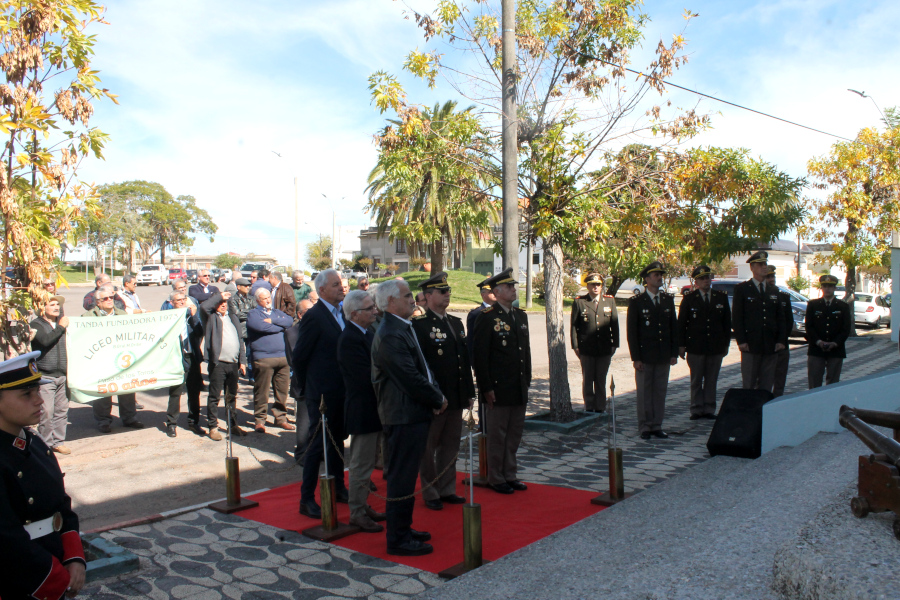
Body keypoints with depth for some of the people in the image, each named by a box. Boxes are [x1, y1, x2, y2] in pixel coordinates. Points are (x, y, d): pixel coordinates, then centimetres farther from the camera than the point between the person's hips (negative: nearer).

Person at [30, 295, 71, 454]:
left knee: (62, 410, 6)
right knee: (47, 412, -6)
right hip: (45, 376, -5)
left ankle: (58, 442, 16)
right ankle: (45, 444, 5)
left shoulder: (63, 322, 16)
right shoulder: (36, 324, 0)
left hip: (63, 375, 5)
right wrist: (61, 327, -11)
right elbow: (45, 340, -19)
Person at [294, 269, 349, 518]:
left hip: (341, 392, 8)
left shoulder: (341, 314, 9)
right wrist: (308, 386, -4)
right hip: (322, 392, -8)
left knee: (337, 440, 19)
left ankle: (338, 488, 33)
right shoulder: (314, 316, -16)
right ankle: (307, 499, 10)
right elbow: (299, 356, -14)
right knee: (317, 443, -1)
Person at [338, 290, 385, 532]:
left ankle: (363, 506, 33)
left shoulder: (368, 333, 9)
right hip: (363, 410, -10)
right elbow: (368, 377, -26)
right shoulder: (350, 339, -22)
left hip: (371, 409, 10)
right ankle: (357, 513, 16)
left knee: (366, 462, 20)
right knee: (361, 464, 3)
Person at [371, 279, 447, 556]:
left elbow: (421, 369, 17)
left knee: (406, 475, 18)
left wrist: (436, 396, 2)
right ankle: (398, 539, 9)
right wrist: (438, 400, -9)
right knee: (402, 478, -1)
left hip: (414, 413, 11)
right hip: (404, 416, -11)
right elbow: (411, 378, -22)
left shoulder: (403, 329, 14)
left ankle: (403, 529, 31)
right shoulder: (390, 335, -20)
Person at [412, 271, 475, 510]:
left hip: (456, 398, 7)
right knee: (428, 448, 6)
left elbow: (465, 360, 15)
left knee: (451, 446, 15)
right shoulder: (419, 325, -10)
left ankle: (447, 489, 27)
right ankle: (430, 493, 18)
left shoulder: (456, 323, 13)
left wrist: (469, 392, 13)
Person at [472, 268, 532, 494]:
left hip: (519, 390, 7)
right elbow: (479, 355, -13)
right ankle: (496, 478, 17)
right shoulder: (487, 317, -10)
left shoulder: (521, 315, 12)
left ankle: (510, 475, 27)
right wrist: (486, 388, -14)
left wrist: (527, 380, 13)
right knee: (497, 436, 4)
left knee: (515, 434, 14)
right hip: (498, 389, -7)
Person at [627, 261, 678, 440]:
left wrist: (674, 353, 5)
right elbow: (631, 331, -5)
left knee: (660, 391, 8)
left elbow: (673, 328, 12)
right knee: (644, 392, 2)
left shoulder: (668, 300, 10)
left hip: (664, 356, 4)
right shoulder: (636, 302, -3)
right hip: (645, 356, -4)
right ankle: (645, 427, 11)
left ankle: (657, 426, 17)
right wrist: (636, 358, -10)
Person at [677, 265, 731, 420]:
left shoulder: (722, 297, 7)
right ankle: (697, 409, 11)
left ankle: (709, 409, 15)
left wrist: (726, 343, 7)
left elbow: (727, 322, 10)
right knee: (696, 380, 4)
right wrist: (681, 345, -4)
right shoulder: (689, 298, 0)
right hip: (695, 346, -2)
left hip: (716, 347, 2)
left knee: (712, 380, 7)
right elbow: (681, 323, 0)